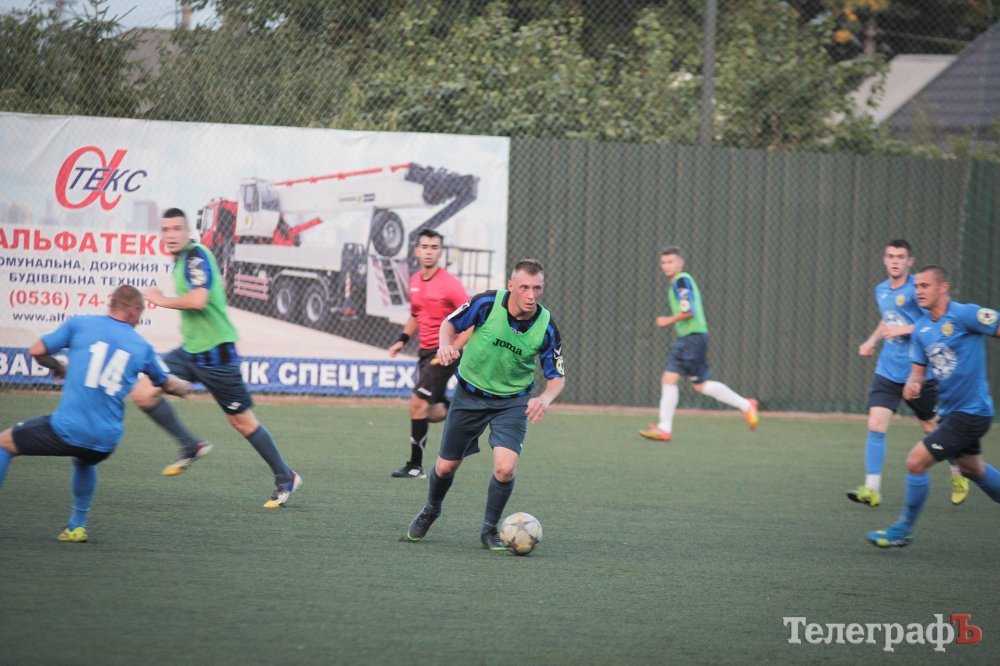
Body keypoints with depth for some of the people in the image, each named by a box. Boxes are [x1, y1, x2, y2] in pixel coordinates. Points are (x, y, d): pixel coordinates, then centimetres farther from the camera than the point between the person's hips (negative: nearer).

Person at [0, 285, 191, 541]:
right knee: (84, 460, 39)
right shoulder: (142, 347, 12)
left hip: (66, 429, -3)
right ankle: (78, 525, 35)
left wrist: (58, 368, 28)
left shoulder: (79, 324, 4)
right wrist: (184, 386, 53)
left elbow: (36, 350, 7)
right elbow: (168, 384, 30)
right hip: (106, 442, 3)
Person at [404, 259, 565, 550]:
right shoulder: (486, 303, -20)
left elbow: (557, 376, -6)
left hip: (512, 402, 0)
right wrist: (445, 344, -25)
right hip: (470, 394, 0)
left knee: (505, 468, -20)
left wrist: (545, 398, -28)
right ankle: (431, 511, 43)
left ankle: (490, 529, 6)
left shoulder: (546, 327, -17)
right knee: (446, 466, 9)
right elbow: (450, 323, -3)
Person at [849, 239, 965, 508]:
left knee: (932, 428, 9)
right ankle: (872, 489, -13)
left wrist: (903, 329, -24)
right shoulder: (881, 290, 10)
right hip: (887, 372, 5)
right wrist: (871, 341, 14)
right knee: (875, 425, -12)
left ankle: (959, 476, 34)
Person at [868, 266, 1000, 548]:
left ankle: (903, 530, 4)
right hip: (950, 411, 9)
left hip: (970, 413, -9)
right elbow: (919, 369, 10)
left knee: (916, 462, -12)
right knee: (972, 470, 25)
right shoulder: (921, 329, 6)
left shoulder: (964, 315, -17)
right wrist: (913, 384, -13)